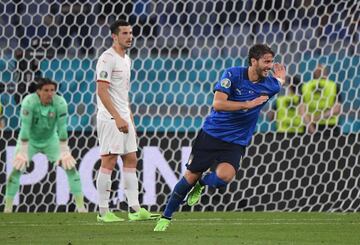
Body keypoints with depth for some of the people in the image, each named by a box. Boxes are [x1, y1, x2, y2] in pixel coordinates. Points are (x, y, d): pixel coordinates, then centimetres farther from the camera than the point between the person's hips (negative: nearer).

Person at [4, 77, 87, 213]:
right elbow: (25, 127, -31)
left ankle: (80, 206, -3)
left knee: (70, 166, -9)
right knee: (17, 168, -17)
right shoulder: (29, 102, -29)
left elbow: (62, 128, -23)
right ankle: (7, 208, -9)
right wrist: (23, 153, -34)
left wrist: (64, 152, -25)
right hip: (30, 140, -2)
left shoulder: (60, 103, -23)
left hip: (50, 139, 2)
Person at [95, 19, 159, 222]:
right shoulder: (107, 59, -11)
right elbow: (102, 91, -18)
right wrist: (117, 118, -23)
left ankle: (135, 209, 5)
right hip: (110, 119, -9)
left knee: (131, 160, 6)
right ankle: (103, 212, -4)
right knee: (109, 162, -7)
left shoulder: (126, 59, 17)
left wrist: (130, 119, 19)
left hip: (123, 118, 9)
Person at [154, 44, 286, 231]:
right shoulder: (233, 74, -12)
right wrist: (248, 104, -26)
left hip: (235, 143, 2)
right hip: (211, 134, -2)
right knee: (191, 176, 3)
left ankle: (201, 184, 8)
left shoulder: (269, 85, -2)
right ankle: (166, 218, 22)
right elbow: (218, 103, -23)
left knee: (224, 175, -27)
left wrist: (280, 78, 8)